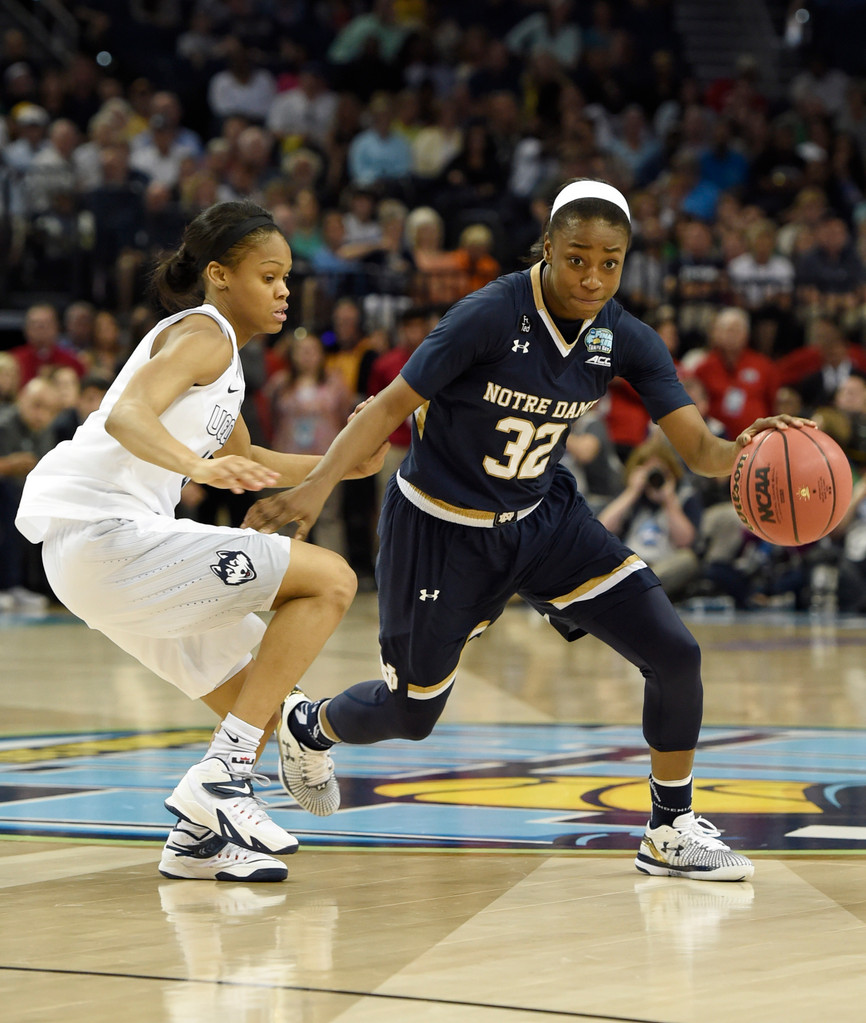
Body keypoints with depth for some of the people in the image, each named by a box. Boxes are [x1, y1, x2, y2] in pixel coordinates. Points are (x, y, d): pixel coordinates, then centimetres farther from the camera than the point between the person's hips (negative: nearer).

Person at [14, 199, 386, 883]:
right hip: (107, 535, -10)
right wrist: (202, 467, -42)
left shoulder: (221, 350, 23)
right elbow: (126, 416, -25)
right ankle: (221, 775, -18)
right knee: (330, 580, -15)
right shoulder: (203, 333, -7)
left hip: (100, 555, 10)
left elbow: (246, 461, 39)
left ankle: (198, 839, 24)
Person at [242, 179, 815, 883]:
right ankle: (307, 726, 45)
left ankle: (671, 833, 7)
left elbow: (697, 447, -17)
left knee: (675, 653, -11)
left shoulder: (626, 341, -12)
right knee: (411, 714, 9)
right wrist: (316, 487, -35)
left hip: (543, 516, 4)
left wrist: (742, 453, -41)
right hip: (443, 528, -4)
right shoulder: (491, 316, -26)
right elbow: (392, 406, -22)